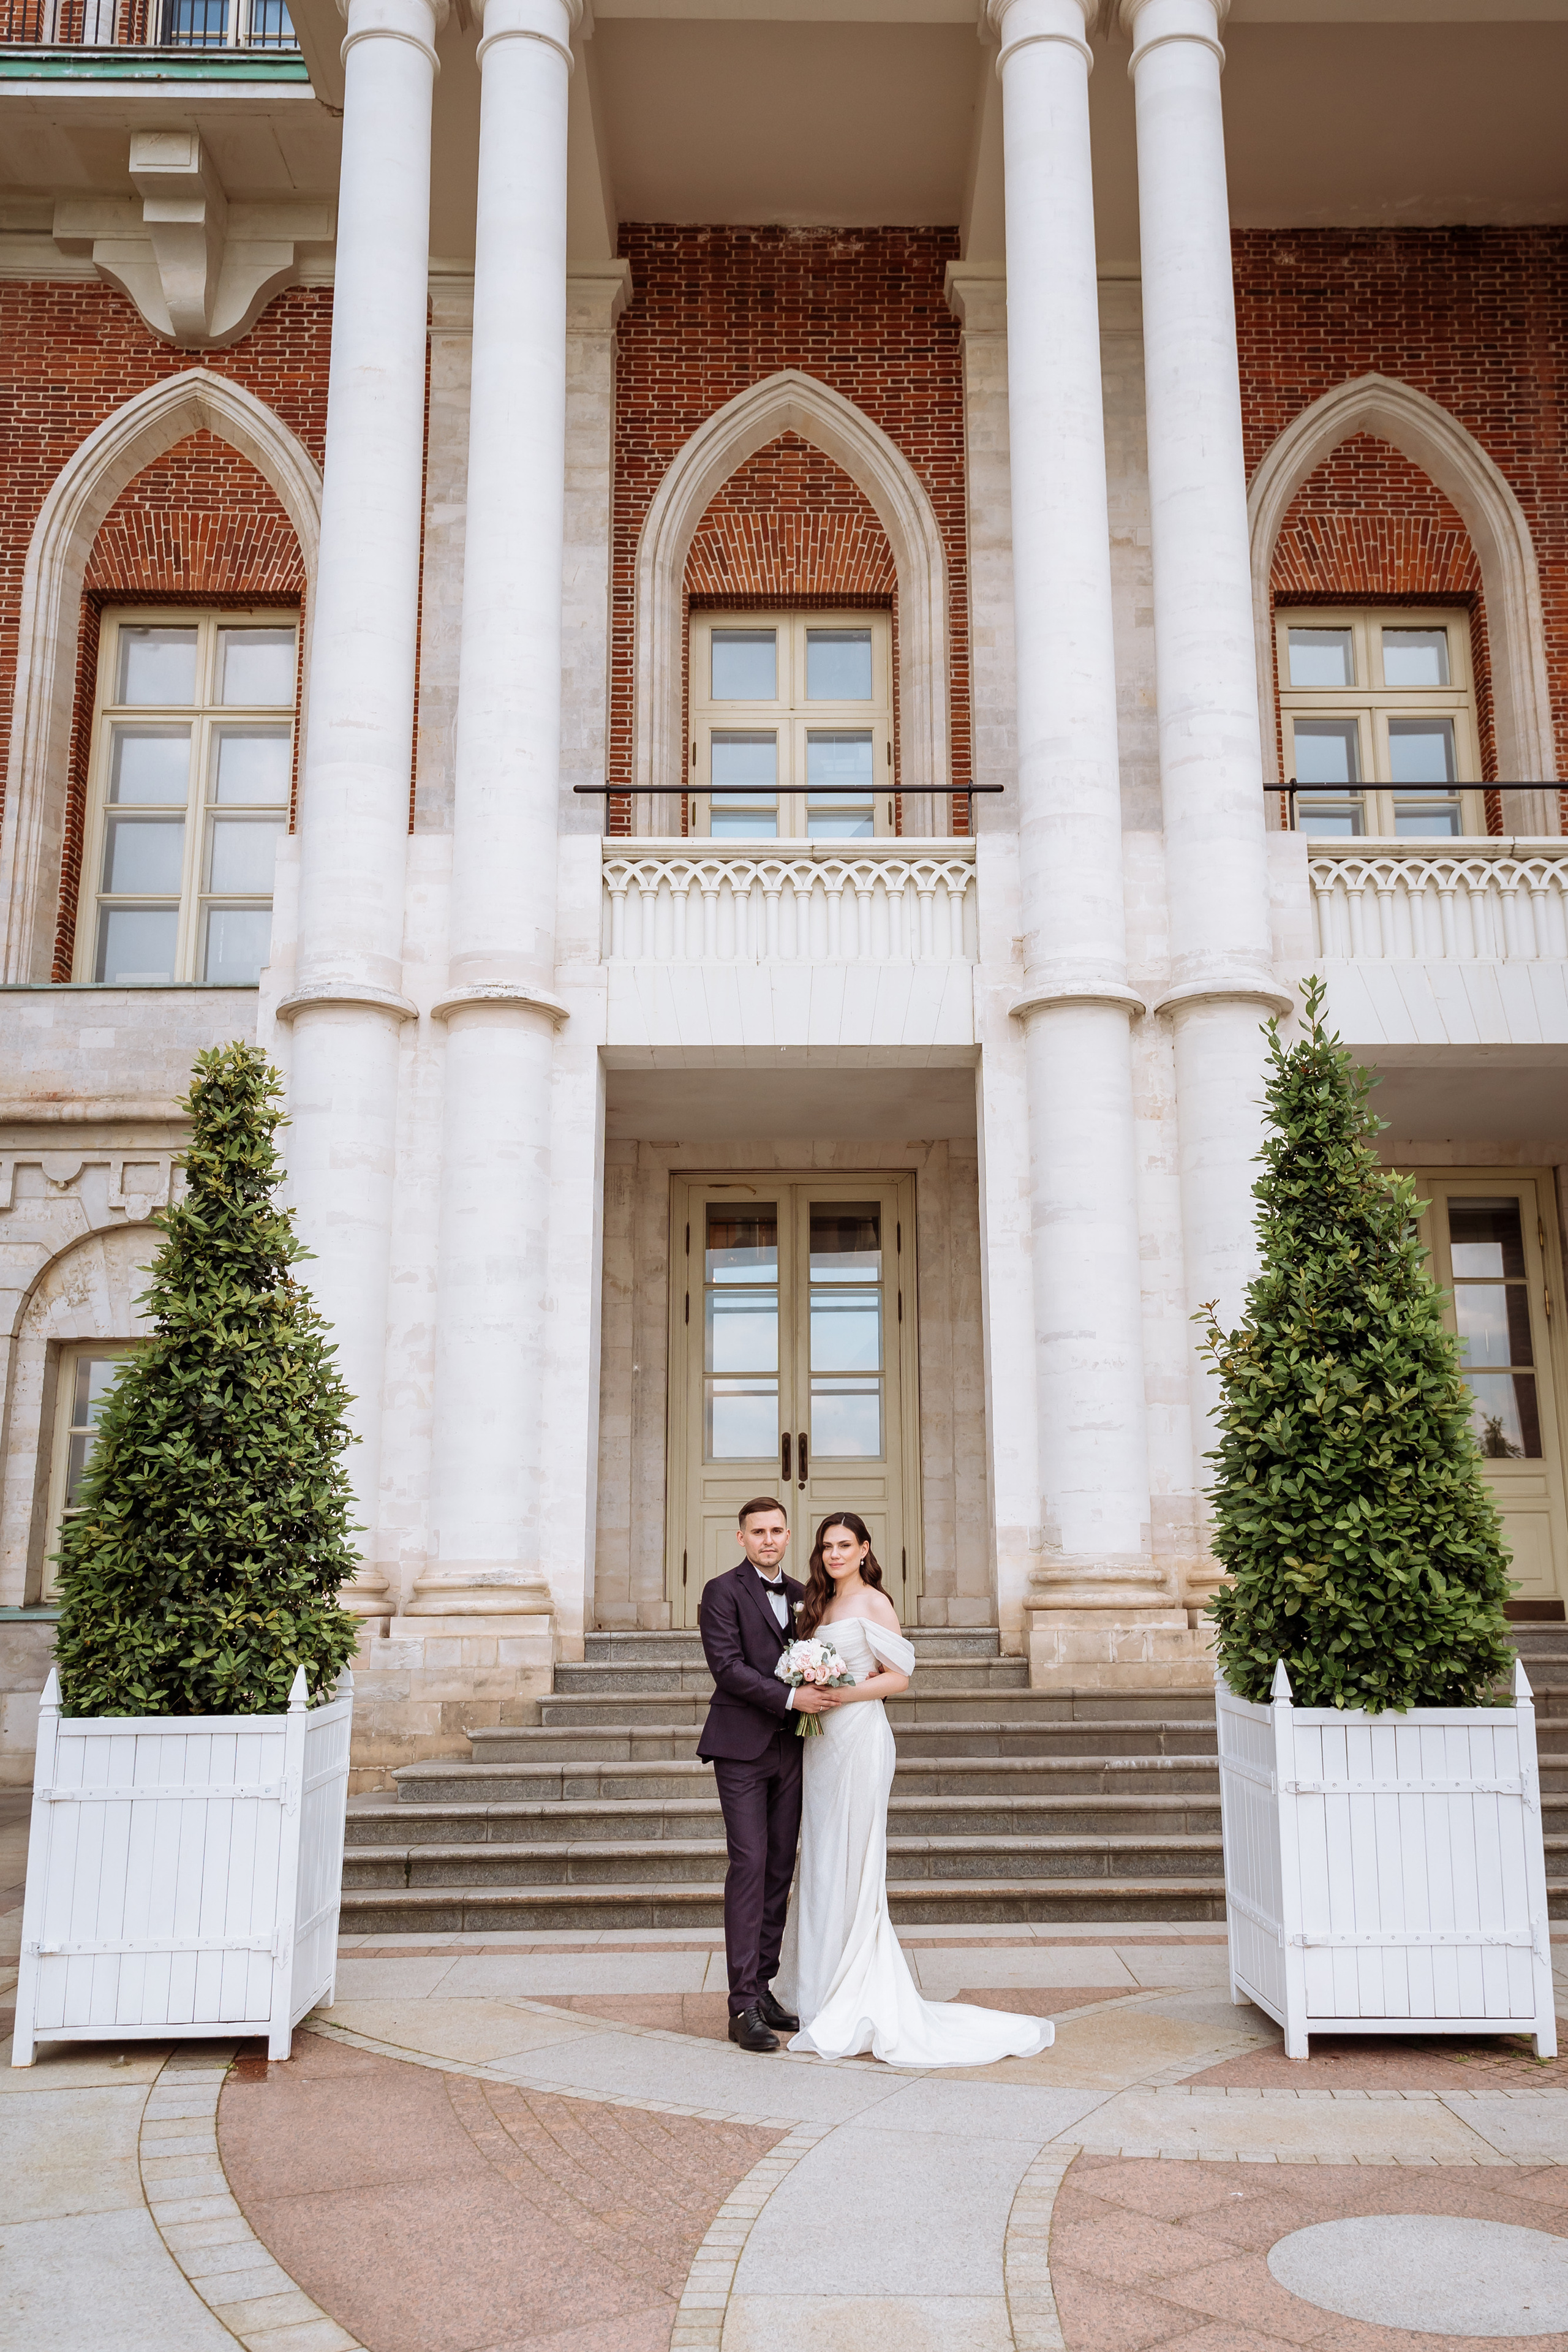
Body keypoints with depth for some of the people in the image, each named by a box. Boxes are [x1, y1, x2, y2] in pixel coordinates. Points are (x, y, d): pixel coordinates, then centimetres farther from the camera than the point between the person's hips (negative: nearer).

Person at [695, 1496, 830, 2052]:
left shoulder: (801, 1595, 15)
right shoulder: (723, 1591, -4)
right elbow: (727, 1666, -14)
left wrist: (820, 1694, 0)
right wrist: (790, 1697, -19)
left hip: (789, 1750, 6)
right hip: (742, 1748, -6)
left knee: (780, 1871, 7)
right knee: (749, 1866, -9)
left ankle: (763, 1989, 15)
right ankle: (743, 2005, -6)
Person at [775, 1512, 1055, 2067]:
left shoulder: (873, 1603, -6)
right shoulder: (820, 1606, 15)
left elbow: (899, 1676, -8)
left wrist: (845, 1694, -18)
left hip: (858, 1737, -7)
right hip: (821, 1741, 7)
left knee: (851, 1864, -5)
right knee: (822, 1862, 9)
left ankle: (857, 2004, 2)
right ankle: (825, 1990, 18)